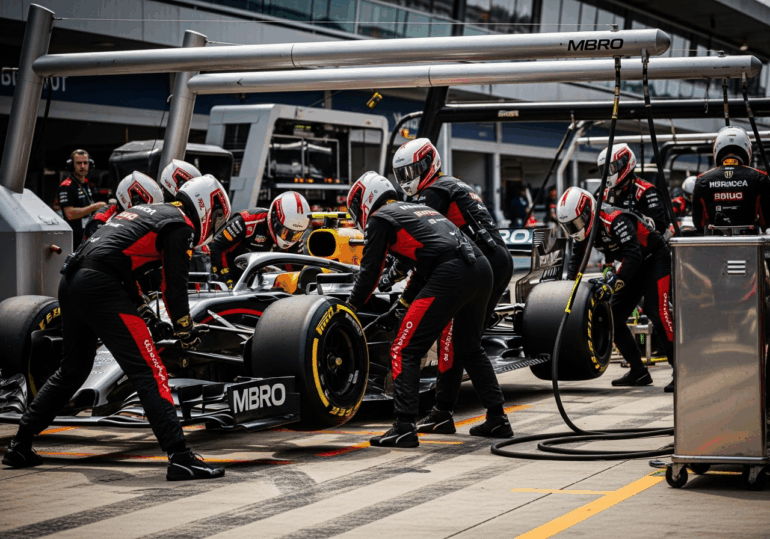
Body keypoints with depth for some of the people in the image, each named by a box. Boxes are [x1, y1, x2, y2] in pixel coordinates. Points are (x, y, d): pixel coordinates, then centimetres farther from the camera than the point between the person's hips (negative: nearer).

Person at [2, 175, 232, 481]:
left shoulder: (146, 212, 29)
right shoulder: (181, 225, 2)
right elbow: (174, 286, -2)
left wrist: (147, 318, 30)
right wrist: (186, 332, 11)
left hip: (70, 283, 9)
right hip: (101, 288, -9)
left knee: (72, 370, 24)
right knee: (149, 373, -10)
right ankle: (180, 459, -17)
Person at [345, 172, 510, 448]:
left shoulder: (378, 219, 10)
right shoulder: (418, 208, 33)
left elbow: (369, 273, 10)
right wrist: (398, 310, 41)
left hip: (450, 277, -8)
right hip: (482, 267, 8)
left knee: (404, 352, -2)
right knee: (468, 349, 27)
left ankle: (404, 428, -9)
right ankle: (497, 419, 30)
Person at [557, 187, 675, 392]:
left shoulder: (614, 221, -31)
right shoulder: (584, 225, -4)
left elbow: (634, 256, -37)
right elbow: (577, 258, 9)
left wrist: (615, 283, -41)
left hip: (655, 260, -9)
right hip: (634, 267, 9)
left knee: (657, 311, -23)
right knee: (614, 316, 3)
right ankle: (639, 372, 10)